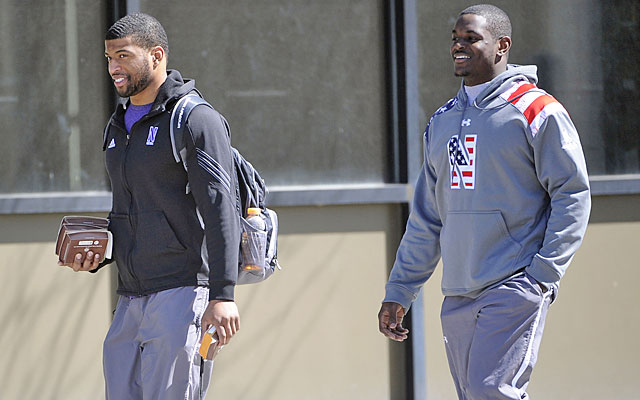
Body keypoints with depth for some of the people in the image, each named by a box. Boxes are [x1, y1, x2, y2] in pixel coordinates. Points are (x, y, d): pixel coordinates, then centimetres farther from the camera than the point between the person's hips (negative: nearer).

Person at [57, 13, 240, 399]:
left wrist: (222, 295, -23)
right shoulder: (119, 126, 19)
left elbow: (220, 209, -15)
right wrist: (95, 256, 8)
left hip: (183, 294, -8)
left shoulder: (197, 121, -8)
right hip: (132, 300, 8)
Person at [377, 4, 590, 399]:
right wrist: (398, 292, 17)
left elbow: (573, 196, -6)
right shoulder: (442, 122, 17)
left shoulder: (537, 111, -3)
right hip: (458, 297, 7)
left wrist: (543, 275, -14)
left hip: (515, 288, -7)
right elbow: (426, 218, 21)